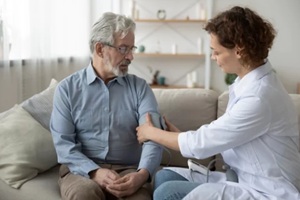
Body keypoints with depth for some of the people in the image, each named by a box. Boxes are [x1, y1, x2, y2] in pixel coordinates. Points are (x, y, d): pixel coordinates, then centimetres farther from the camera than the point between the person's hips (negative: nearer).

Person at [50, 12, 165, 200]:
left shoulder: (140, 87, 6)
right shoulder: (67, 88, 4)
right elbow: (63, 143, -5)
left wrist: (142, 173, -26)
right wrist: (95, 172, -22)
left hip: (128, 170, 1)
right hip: (82, 169, 0)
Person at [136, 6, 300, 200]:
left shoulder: (259, 98, -26)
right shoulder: (251, 81, 3)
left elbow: (201, 143, -19)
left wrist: (151, 132, -4)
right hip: (243, 178, 9)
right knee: (164, 176, 2)